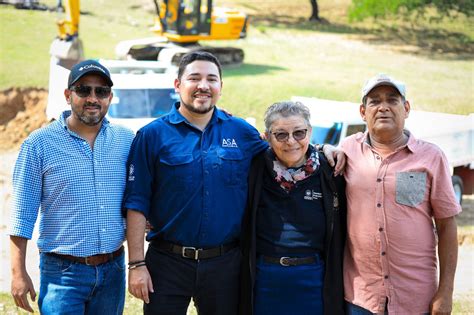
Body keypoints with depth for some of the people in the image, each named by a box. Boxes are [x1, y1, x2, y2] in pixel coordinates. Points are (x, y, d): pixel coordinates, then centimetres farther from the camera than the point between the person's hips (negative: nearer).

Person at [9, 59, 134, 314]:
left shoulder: (126, 140, 6)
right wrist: (18, 273, -8)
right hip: (63, 271, -4)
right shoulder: (39, 144, -4)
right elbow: (22, 214, -4)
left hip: (113, 269, 4)